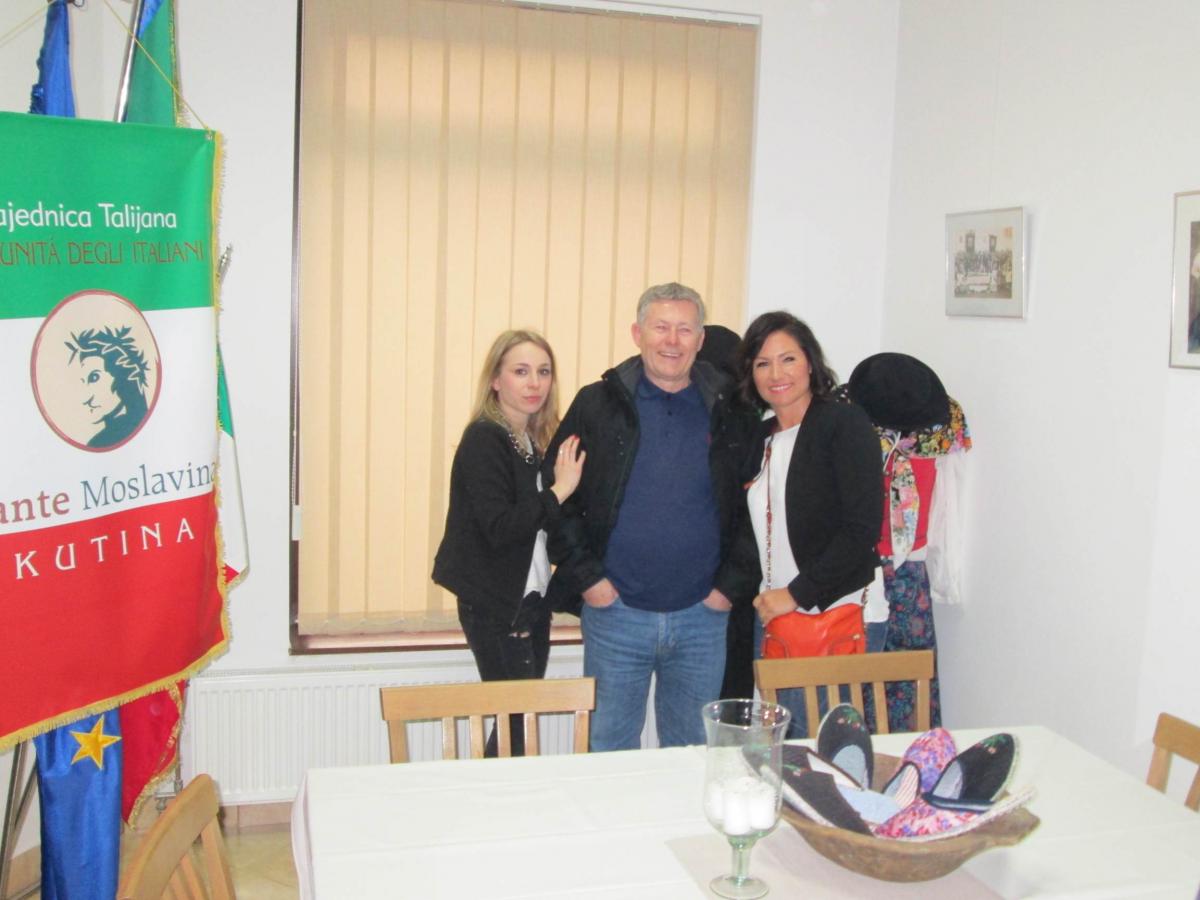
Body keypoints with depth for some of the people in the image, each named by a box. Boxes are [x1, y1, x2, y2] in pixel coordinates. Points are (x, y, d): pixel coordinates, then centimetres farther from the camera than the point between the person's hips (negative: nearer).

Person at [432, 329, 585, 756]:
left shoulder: (532, 440, 11)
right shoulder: (483, 441, -15)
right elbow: (499, 528, -23)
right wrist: (559, 491, -20)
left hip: (531, 601, 8)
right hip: (497, 608, -8)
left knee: (522, 718, 13)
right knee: (517, 722, -4)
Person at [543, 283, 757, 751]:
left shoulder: (729, 413, 4)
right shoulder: (599, 404, -1)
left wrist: (732, 584, -1)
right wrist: (585, 576, -7)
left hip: (702, 615, 2)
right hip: (614, 612, -1)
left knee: (695, 751, 14)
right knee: (609, 748, 9)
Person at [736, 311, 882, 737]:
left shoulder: (844, 423, -6)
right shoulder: (760, 438, 14)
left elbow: (862, 528, -14)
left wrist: (797, 594, -13)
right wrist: (760, 598, 4)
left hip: (835, 612, -6)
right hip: (772, 616, 6)